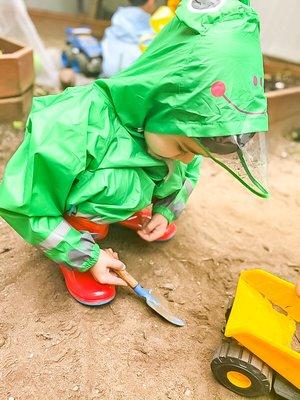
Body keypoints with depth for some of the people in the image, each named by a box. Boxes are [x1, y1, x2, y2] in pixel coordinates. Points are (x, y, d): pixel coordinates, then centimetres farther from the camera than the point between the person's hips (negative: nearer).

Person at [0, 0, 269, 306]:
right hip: (78, 201, -6)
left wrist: (165, 211, -9)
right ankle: (76, 254, -6)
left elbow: (189, 170, 4)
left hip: (130, 185, 6)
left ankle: (130, 212, 13)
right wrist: (88, 256, -22)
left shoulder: (178, 125, -20)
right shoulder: (68, 130, -39)